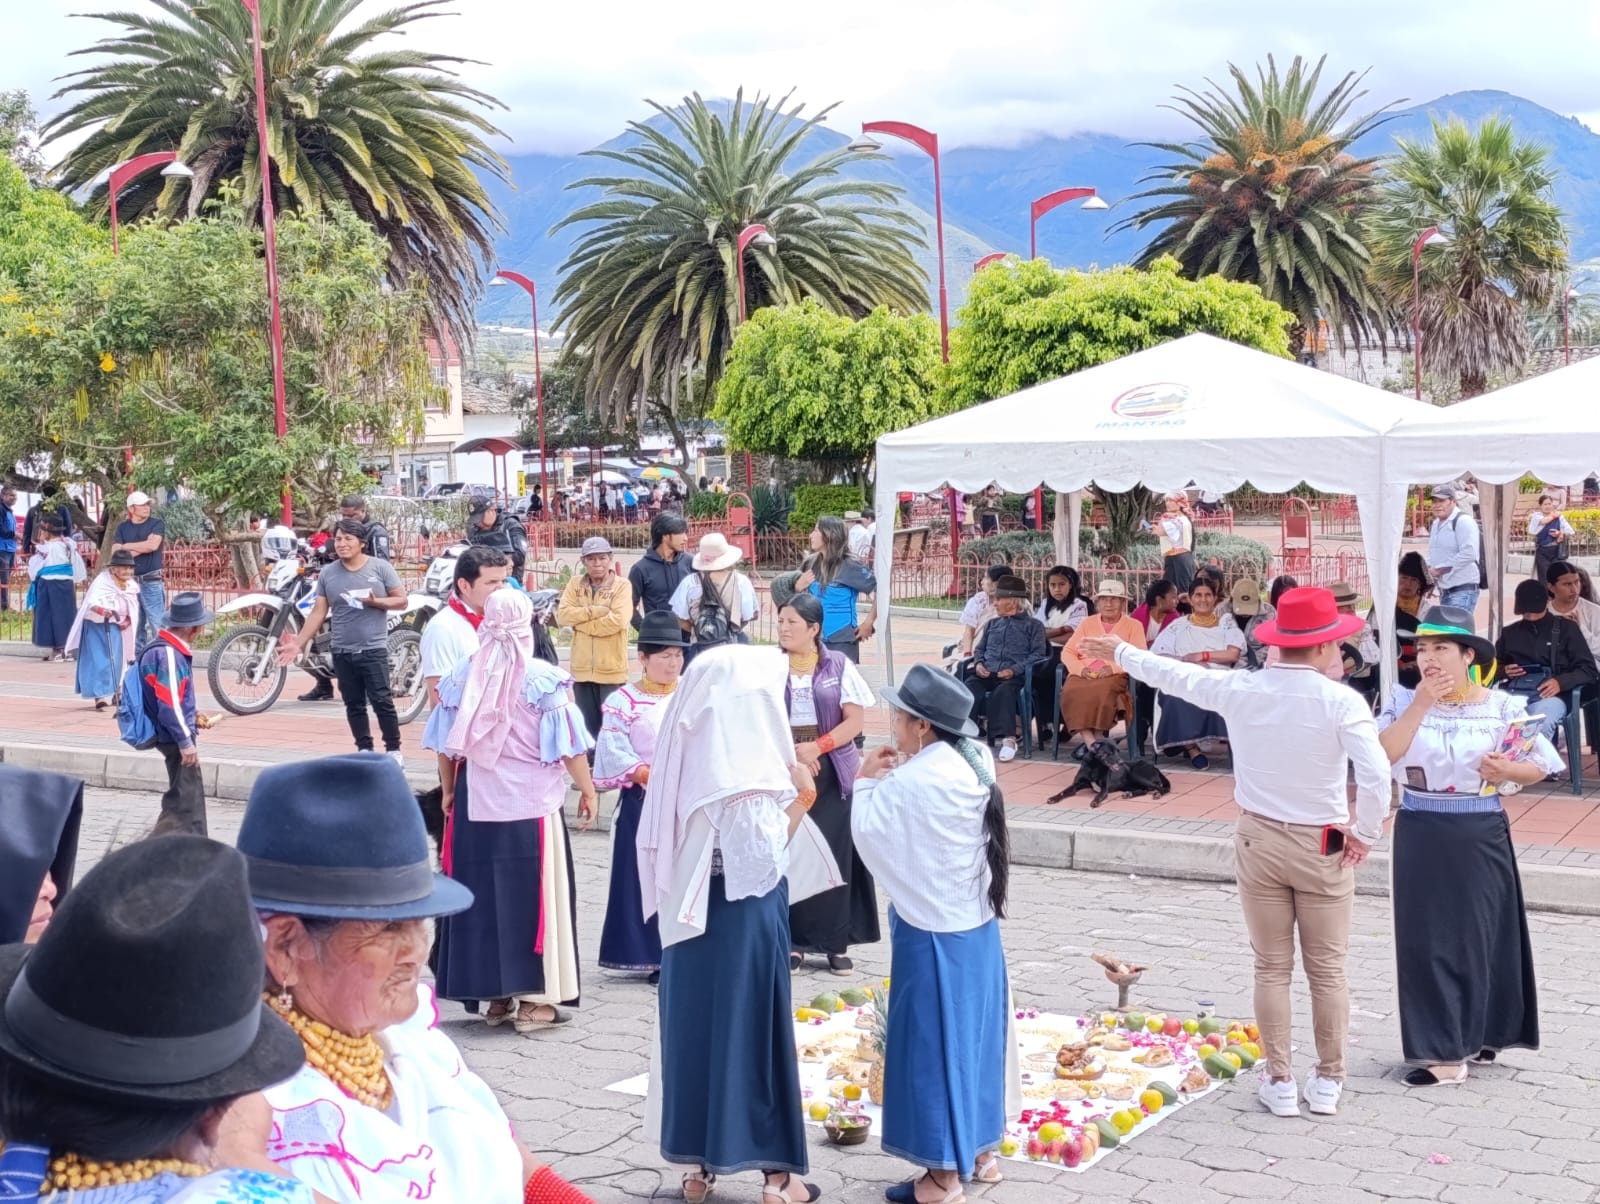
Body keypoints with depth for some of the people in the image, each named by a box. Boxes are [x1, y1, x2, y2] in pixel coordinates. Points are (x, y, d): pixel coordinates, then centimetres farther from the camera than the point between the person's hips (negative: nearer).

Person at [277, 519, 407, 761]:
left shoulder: (381, 567, -2)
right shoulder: (328, 573, 7)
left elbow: (401, 600, 0)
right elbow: (318, 612, 8)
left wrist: (375, 601, -18)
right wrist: (298, 643, 1)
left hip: (373, 650, -4)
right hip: (342, 652, 4)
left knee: (382, 702, -6)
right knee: (354, 704, 9)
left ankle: (393, 750, 3)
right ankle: (364, 749, 19)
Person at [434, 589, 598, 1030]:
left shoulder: (462, 676, 0)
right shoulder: (543, 679, -11)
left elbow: (449, 743, 8)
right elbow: (568, 745, -9)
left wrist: (449, 790, 21)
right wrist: (587, 790, 4)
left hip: (476, 805, 4)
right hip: (531, 804, -4)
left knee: (482, 893, 11)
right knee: (533, 895, 4)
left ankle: (495, 997, 17)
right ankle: (534, 1000, 6)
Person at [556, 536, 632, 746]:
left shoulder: (621, 586, -4)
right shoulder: (575, 583, 7)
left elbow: (617, 621, -18)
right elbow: (562, 615, -5)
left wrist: (580, 621, -10)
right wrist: (597, 610, -13)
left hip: (611, 669, -4)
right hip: (582, 668, 4)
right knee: (588, 725, 13)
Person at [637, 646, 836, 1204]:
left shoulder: (686, 755, 1)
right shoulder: (742, 769, -20)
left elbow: (672, 843, 8)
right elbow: (764, 858, -19)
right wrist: (799, 801, -10)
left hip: (688, 915, 7)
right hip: (744, 921, -7)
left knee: (694, 1027, 13)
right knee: (752, 1030, 2)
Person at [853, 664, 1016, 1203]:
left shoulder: (912, 782, -23)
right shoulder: (975, 765, 2)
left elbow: (869, 832, -10)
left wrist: (867, 781, 2)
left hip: (932, 935, -8)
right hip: (977, 927, 8)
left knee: (934, 1044, 2)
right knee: (972, 1034, 19)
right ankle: (981, 1151, 31)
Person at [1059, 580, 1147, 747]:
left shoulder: (1134, 625, 16)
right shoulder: (1087, 623, 25)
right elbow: (1067, 652, 17)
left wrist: (1113, 667, -15)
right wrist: (1080, 668, -6)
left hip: (1115, 676, -2)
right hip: (1084, 675, 2)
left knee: (1103, 690, -39)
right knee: (1071, 692, -33)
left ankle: (1097, 738, -32)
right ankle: (1091, 742, -41)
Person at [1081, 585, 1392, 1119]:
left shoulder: (1239, 689, -8)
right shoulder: (1341, 701, -17)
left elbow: (1174, 674, 8)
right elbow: (1376, 776, -25)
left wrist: (1120, 652, 25)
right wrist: (1364, 835, -8)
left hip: (1259, 840, 2)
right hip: (1322, 848, -2)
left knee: (1271, 968, 12)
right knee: (1327, 970, 12)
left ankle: (1280, 1082, 18)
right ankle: (1328, 1081, 21)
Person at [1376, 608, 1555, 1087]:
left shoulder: (1502, 706, -5)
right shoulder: (1404, 701, -2)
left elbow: (1541, 765, 1)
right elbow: (1382, 756, -17)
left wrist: (1508, 770, -19)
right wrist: (1422, 703, -20)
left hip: (1479, 835, -2)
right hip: (1421, 835, 2)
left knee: (1478, 932, 5)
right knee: (1427, 937, 4)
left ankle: (1477, 1032, 21)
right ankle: (1444, 1049, 14)